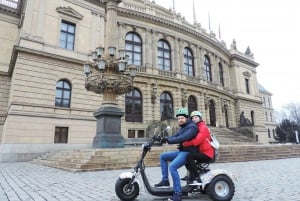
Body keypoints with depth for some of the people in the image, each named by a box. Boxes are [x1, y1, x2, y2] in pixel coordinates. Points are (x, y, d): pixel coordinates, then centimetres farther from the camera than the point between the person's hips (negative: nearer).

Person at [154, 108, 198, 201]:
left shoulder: (192, 127, -14)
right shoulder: (182, 127, 17)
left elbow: (182, 138, -29)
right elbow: (175, 136, 9)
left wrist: (168, 140, -30)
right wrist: (165, 138, -8)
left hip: (189, 152, -10)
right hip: (181, 151, 10)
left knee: (172, 167, -27)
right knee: (162, 156, 10)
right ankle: (165, 180, 12)